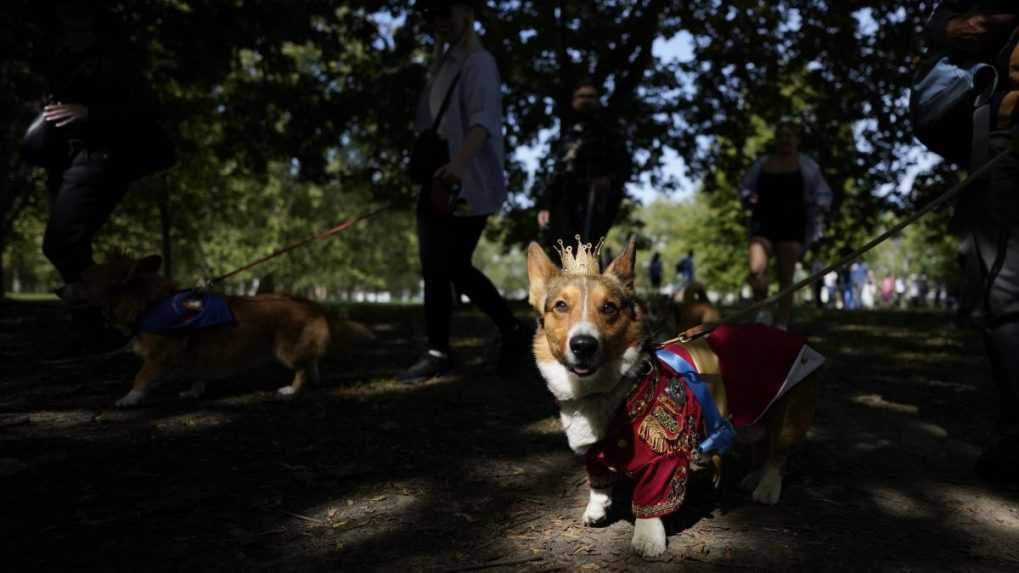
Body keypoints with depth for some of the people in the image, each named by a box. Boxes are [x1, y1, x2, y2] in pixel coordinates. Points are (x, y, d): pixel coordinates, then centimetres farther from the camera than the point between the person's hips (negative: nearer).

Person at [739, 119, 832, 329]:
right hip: (764, 224, 1)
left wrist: (818, 207, -12)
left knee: (786, 278, -6)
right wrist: (750, 199, -5)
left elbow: (824, 195, 9)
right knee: (756, 270, -20)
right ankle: (763, 311, 4)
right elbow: (744, 189, 17)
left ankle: (782, 327, -1)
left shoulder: (807, 165, 7)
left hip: (792, 226, -1)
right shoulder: (762, 164, 12)